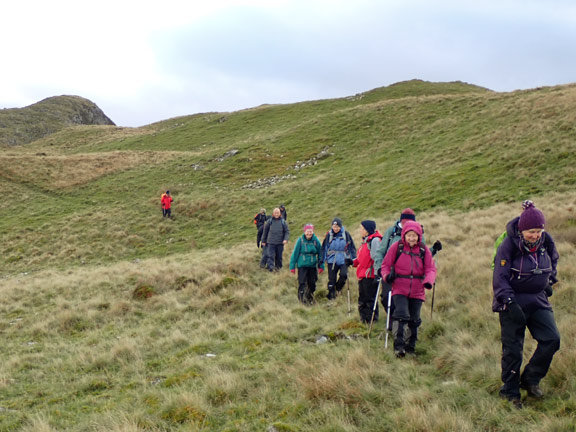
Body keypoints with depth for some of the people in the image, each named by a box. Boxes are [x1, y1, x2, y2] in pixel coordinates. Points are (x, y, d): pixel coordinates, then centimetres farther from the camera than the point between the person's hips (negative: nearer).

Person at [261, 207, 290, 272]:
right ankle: (271, 268, -16)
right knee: (270, 256, -11)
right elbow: (265, 231, 9)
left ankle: (278, 267, 25)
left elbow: (287, 231, 3)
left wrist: (286, 239, -13)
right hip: (271, 242, -1)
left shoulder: (283, 221, 3)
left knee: (279, 256, 10)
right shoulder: (269, 221, 2)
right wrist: (263, 241, 11)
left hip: (280, 243, 1)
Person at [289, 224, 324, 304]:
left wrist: (321, 266, 7)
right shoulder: (300, 240, -7)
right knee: (302, 283, -8)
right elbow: (295, 253, -1)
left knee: (312, 283, 10)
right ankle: (302, 298, 3)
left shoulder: (316, 240, -2)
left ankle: (310, 297, 31)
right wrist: (292, 266, 0)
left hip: (312, 266, 2)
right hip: (302, 265, -2)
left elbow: (320, 254, 7)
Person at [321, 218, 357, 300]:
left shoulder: (345, 234, -1)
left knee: (343, 275, -21)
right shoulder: (329, 235, 2)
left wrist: (353, 258, 6)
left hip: (343, 260, -1)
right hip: (332, 260, 1)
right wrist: (322, 260, 8)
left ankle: (338, 288, 7)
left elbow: (352, 247, 7)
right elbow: (324, 248, 9)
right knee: (332, 278, 0)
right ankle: (331, 295, 13)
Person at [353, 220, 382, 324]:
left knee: (370, 300, -5)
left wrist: (376, 273, -22)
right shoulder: (365, 241, 18)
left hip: (370, 276, -10)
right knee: (362, 300, 14)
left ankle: (372, 320, 1)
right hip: (362, 276, 10)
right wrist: (353, 262, 9)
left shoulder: (374, 240, -11)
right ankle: (363, 320, 22)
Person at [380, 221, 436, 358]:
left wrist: (428, 281, -18)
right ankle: (399, 345, -17)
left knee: (414, 319, 11)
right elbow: (386, 264, 4)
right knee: (401, 315, -20)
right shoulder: (396, 247, -2)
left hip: (417, 291, 3)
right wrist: (387, 275, -16)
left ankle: (411, 346, 27)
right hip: (399, 289, -3)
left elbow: (431, 269, 2)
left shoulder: (424, 250, 2)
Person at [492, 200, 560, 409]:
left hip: (538, 300, 5)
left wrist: (549, 282, 15)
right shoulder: (509, 245, -18)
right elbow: (499, 278, -17)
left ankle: (531, 379, 13)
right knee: (513, 349, 0)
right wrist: (510, 303, -26)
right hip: (513, 301, -5)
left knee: (552, 339, -5)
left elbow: (553, 260, 21)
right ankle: (510, 392, 15)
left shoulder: (546, 241, -3)